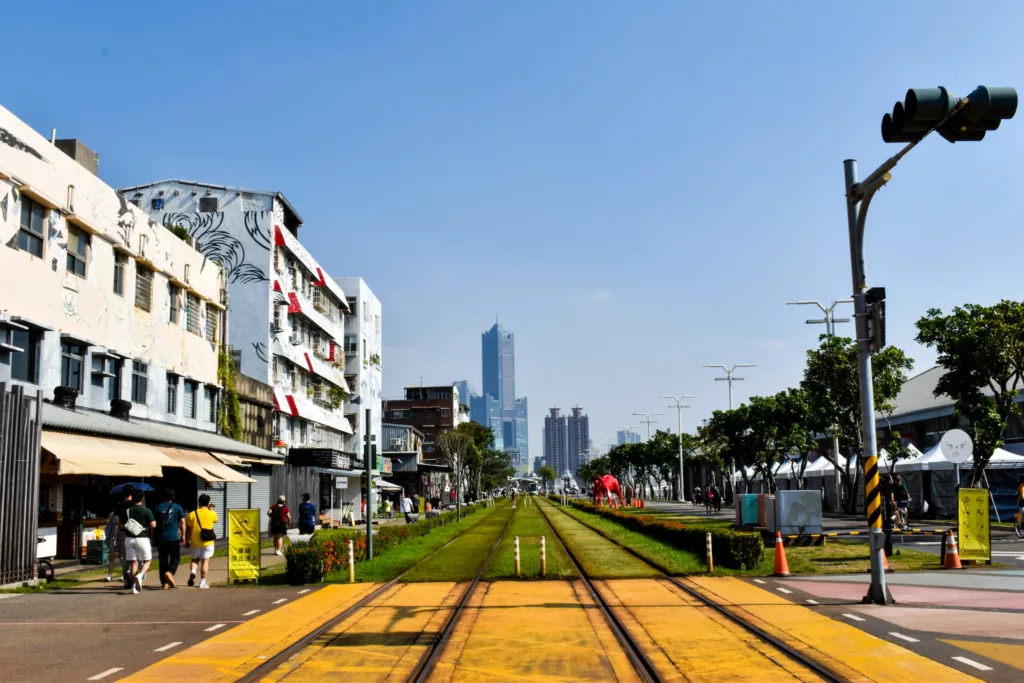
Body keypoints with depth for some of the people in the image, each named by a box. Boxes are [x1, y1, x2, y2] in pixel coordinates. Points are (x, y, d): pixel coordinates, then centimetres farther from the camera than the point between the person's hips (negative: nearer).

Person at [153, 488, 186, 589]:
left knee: (163, 559, 7)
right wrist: (183, 535, 8)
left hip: (161, 538, 2)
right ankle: (169, 572, -22)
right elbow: (182, 522, -1)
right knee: (175, 558, 7)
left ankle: (164, 583, 7)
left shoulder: (157, 508, 5)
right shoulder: (177, 507, 1)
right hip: (174, 537, -2)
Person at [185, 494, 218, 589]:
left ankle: (192, 572, -4)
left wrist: (187, 541, 12)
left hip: (195, 542, 1)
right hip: (207, 542, -1)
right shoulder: (211, 514, -4)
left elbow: (188, 529, 1)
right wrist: (211, 509, 28)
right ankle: (203, 582, 3)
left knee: (195, 559, 21)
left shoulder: (192, 514, -3)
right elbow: (215, 520, 20)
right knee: (205, 561, 4)